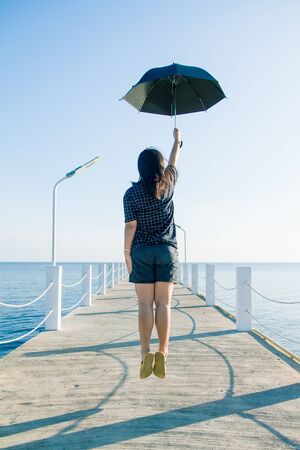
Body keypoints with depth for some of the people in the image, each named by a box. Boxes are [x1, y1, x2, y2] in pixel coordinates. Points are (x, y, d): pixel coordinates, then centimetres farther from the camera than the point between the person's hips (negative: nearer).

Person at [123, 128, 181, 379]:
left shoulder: (132, 193, -4)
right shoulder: (168, 185, 2)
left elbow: (130, 226, -6)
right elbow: (174, 162, 21)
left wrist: (127, 254, 3)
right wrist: (177, 140, 38)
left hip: (142, 252, -1)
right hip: (167, 250, 1)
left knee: (145, 304, 1)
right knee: (164, 304, 0)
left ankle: (146, 353, -4)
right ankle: (162, 353, -3)